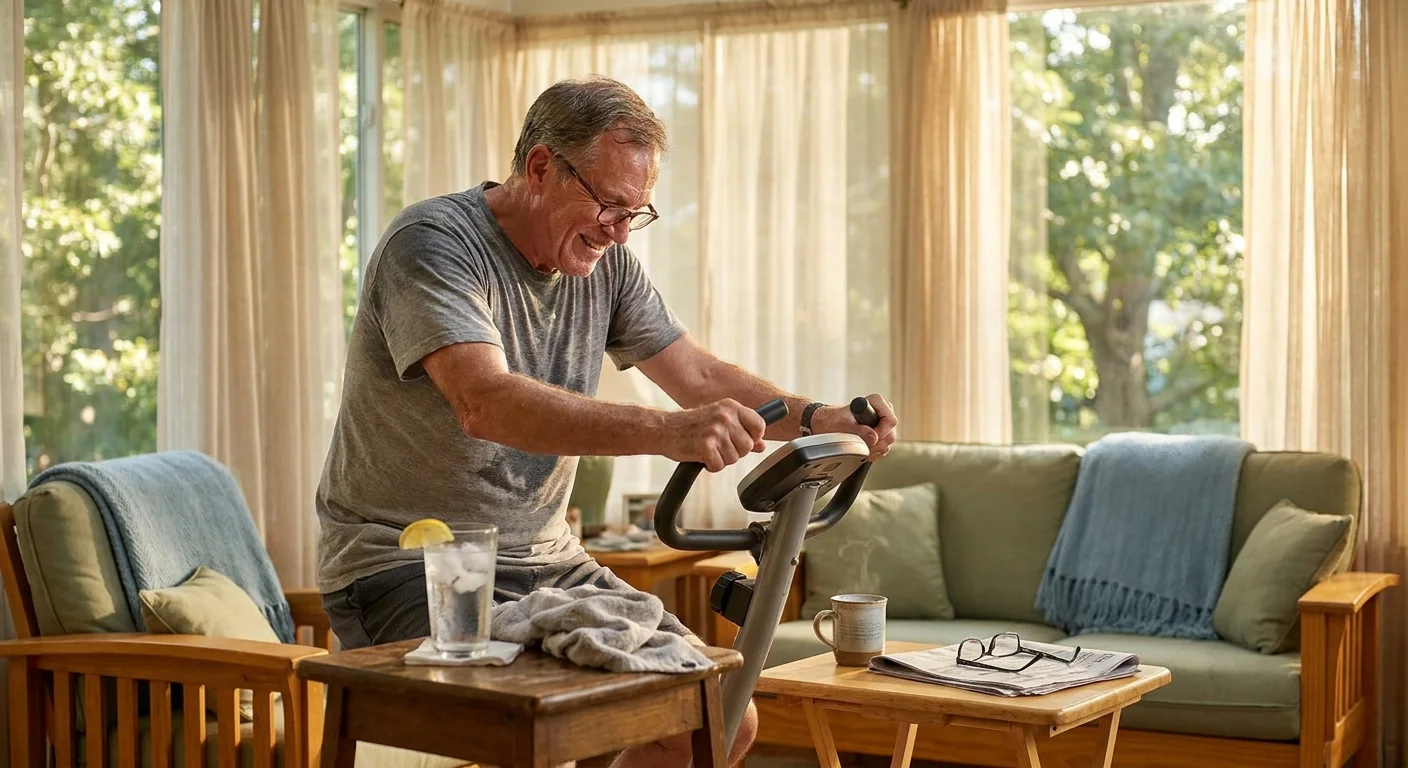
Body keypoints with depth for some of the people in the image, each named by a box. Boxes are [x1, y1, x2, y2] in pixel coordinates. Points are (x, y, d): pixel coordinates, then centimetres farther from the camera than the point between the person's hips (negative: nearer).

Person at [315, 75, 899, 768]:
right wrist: (666, 432, -44)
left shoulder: (605, 264, 7)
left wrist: (815, 419, -8)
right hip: (406, 566, -7)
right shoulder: (434, 244, -17)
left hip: (545, 561, 8)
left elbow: (697, 375, 12)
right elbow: (485, 404, -33)